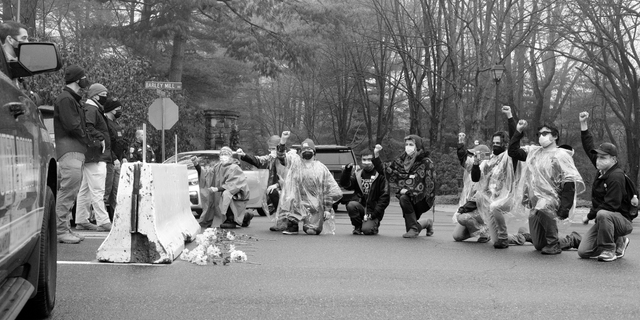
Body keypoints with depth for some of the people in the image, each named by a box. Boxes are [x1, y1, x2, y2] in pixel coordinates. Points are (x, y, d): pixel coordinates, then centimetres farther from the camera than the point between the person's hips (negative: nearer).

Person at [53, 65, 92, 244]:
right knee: (68, 190, -12)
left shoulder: (72, 99, 23)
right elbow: (72, 125, -17)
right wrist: (87, 140, -5)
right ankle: (61, 231, -11)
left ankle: (64, 229, 16)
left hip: (77, 151, 10)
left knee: (69, 191, 11)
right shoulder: (65, 99, -9)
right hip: (70, 150, -10)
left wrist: (87, 140, 8)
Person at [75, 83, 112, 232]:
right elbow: (88, 128, -26)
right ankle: (103, 222, -10)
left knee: (85, 190, 14)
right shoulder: (91, 109, -11)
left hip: (92, 157, 11)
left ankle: (81, 221, 21)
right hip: (95, 157, -11)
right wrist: (100, 138, -20)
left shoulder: (94, 110, 22)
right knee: (97, 191, -10)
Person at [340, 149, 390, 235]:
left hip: (374, 211, -4)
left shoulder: (380, 175, -5)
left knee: (367, 229, -26)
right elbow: (345, 184, -6)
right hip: (362, 207, 4)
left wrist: (373, 214, -14)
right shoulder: (357, 174, 7)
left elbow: (385, 197, -8)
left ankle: (374, 225, 12)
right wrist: (347, 170, -22)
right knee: (351, 205, -27)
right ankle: (358, 227, -2)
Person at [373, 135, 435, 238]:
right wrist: (376, 154, -7)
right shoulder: (402, 160, 4)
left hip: (424, 200, -5)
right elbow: (383, 169, 7)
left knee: (404, 199, -31)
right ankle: (426, 223, 33)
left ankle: (414, 228, -17)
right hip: (411, 199, 5)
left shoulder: (426, 163, -10)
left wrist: (408, 191, -19)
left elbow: (429, 186, -16)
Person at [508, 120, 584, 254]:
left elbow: (570, 182, -16)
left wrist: (564, 208, -24)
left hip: (551, 198, -7)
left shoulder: (561, 155, -8)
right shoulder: (533, 151, 12)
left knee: (542, 208, -43)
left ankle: (553, 243, -25)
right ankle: (573, 240, 35)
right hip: (535, 203, 7)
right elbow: (512, 151, 17)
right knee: (539, 245, 12)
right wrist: (518, 131, 8)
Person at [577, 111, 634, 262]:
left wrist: (590, 215, -16)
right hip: (604, 221, 8)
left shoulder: (616, 177, -20)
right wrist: (583, 124, 12)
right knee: (583, 252, -4)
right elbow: (589, 148, 14)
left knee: (603, 214, -42)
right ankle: (618, 243, 17)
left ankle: (608, 250, -19)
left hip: (622, 220, -8)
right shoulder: (602, 170, 6)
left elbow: (611, 205, -25)